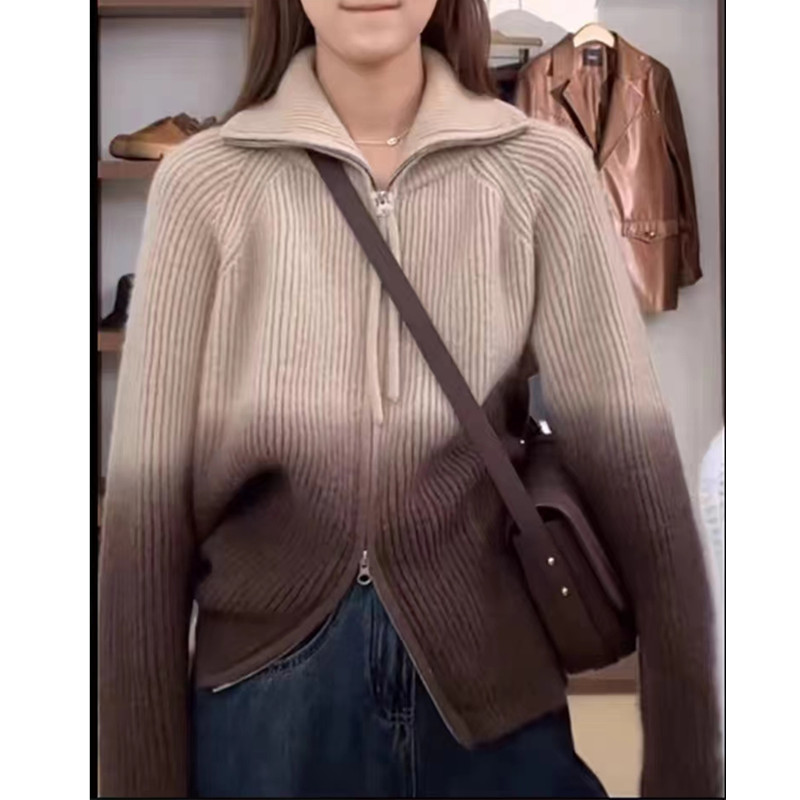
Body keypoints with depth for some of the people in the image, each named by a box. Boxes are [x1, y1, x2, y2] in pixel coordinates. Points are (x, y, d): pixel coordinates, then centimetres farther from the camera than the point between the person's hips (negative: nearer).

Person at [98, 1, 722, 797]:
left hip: (496, 697, 1)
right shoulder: (205, 183, -5)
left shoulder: (542, 171, -4)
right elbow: (149, 498, -4)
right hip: (269, 698, 0)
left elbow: (633, 460, -6)